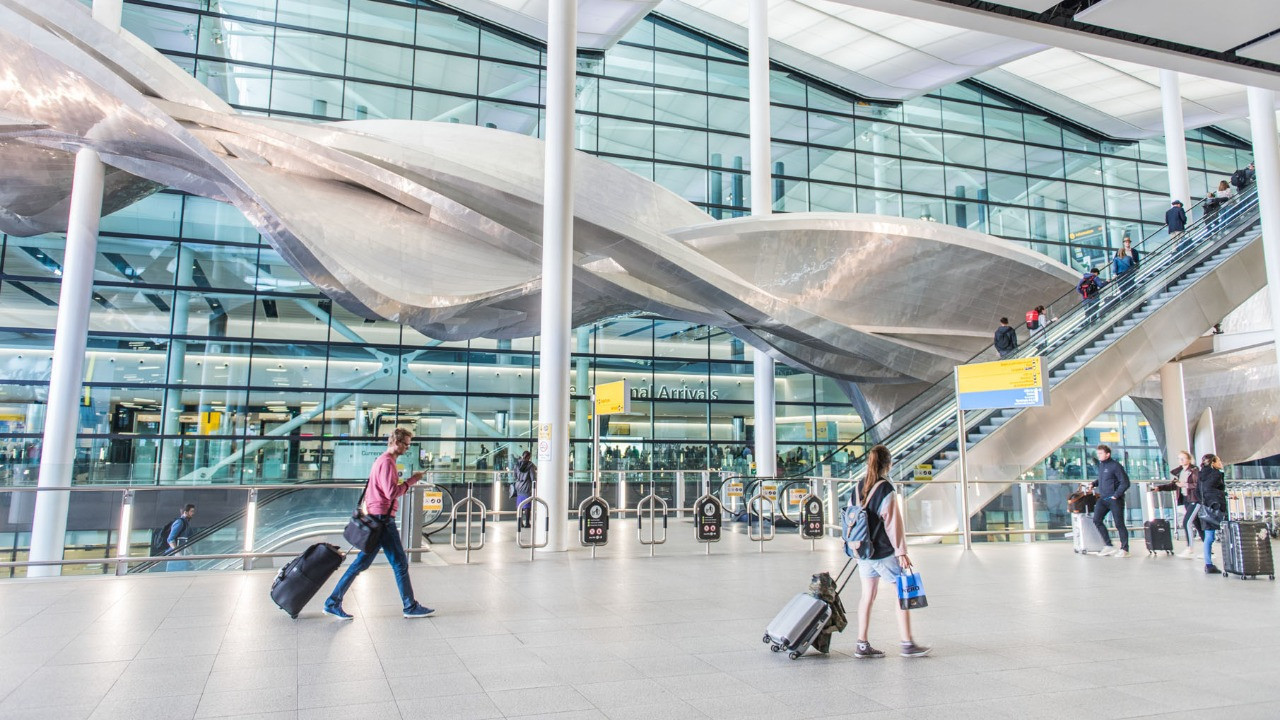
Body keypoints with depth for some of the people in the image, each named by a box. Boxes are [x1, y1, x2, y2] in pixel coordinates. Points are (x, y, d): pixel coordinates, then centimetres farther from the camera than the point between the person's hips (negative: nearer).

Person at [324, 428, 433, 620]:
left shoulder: (382, 460, 20)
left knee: (361, 563, 11)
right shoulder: (387, 462, -14)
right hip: (383, 518, -10)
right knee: (400, 563, -1)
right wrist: (411, 480, -14)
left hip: (375, 518, 10)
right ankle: (410, 607, 7)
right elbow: (391, 493, -21)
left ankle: (333, 603, 14)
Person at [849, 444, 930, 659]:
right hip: (884, 552, -7)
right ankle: (907, 645, 9)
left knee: (867, 595, 10)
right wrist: (901, 552, -10)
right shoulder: (885, 490, -15)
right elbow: (893, 523, -14)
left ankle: (862, 645, 12)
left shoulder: (858, 488, 5)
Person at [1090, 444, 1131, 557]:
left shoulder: (1115, 466, -11)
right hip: (1103, 498, 7)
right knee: (1096, 520, -1)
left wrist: (1116, 495, -16)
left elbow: (1125, 483, -12)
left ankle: (1124, 549, 8)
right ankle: (1109, 546, 7)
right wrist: (1094, 483, 6)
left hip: (1115, 499, -7)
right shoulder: (1100, 465, 11)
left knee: (1119, 524, -2)